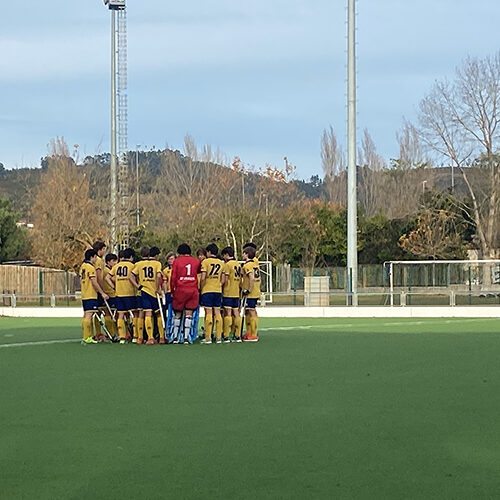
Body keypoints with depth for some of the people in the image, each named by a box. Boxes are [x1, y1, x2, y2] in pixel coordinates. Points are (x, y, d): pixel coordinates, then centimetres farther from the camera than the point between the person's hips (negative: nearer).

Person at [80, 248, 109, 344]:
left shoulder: (83, 266, 15)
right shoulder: (90, 267, -13)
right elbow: (94, 282, -17)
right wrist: (102, 293, -14)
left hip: (84, 295, 10)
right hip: (91, 295, -10)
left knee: (86, 315, 12)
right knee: (89, 315, -12)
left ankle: (85, 336, 16)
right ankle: (86, 338, -16)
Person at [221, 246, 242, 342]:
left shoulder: (227, 265, -10)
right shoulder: (238, 264, 12)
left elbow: (224, 281, -13)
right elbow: (240, 279, 14)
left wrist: (220, 288, 2)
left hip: (228, 292, -7)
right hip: (236, 293, 7)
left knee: (227, 313, -6)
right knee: (236, 313, 8)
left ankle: (226, 336, -6)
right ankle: (237, 336, 8)